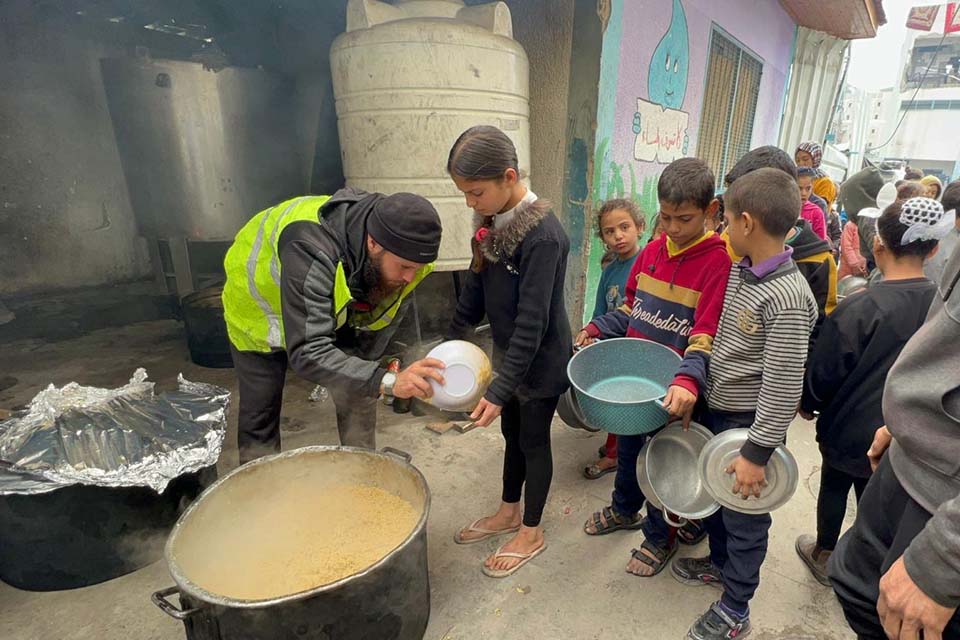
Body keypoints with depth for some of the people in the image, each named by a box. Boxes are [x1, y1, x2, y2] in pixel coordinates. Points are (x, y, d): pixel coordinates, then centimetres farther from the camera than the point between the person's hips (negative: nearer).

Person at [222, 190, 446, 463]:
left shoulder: (400, 252, -27)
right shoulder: (310, 252, -46)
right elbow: (307, 352, -49)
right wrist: (388, 381, -59)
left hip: (333, 305, 5)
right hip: (259, 306, -4)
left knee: (360, 388, 2)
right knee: (260, 414, 1)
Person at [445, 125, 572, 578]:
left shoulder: (543, 236, -27)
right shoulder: (491, 223, -1)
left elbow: (533, 322, -27)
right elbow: (475, 288, 8)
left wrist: (500, 389, -26)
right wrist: (450, 343, 11)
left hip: (540, 362, -7)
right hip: (507, 353, 7)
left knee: (534, 441, 10)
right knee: (512, 434, 21)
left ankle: (531, 533, 32)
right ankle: (509, 513, 43)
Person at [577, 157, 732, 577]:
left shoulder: (717, 261, -17)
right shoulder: (652, 251, 1)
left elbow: (706, 335, -22)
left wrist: (688, 380, -36)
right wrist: (598, 329, -3)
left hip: (671, 387, -6)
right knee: (627, 445, 24)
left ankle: (660, 536, 38)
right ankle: (624, 509, 51)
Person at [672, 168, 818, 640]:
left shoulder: (786, 299, -27)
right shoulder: (739, 269, 0)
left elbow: (783, 386, -25)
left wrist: (757, 452, -20)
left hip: (750, 421, -8)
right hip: (717, 407, 8)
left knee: (744, 512, 11)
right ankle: (720, 562, 50)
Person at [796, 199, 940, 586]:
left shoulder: (859, 308, -26)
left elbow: (823, 373, -18)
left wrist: (808, 404, 2)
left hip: (850, 428, -4)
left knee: (834, 486, 19)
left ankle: (824, 556, 39)